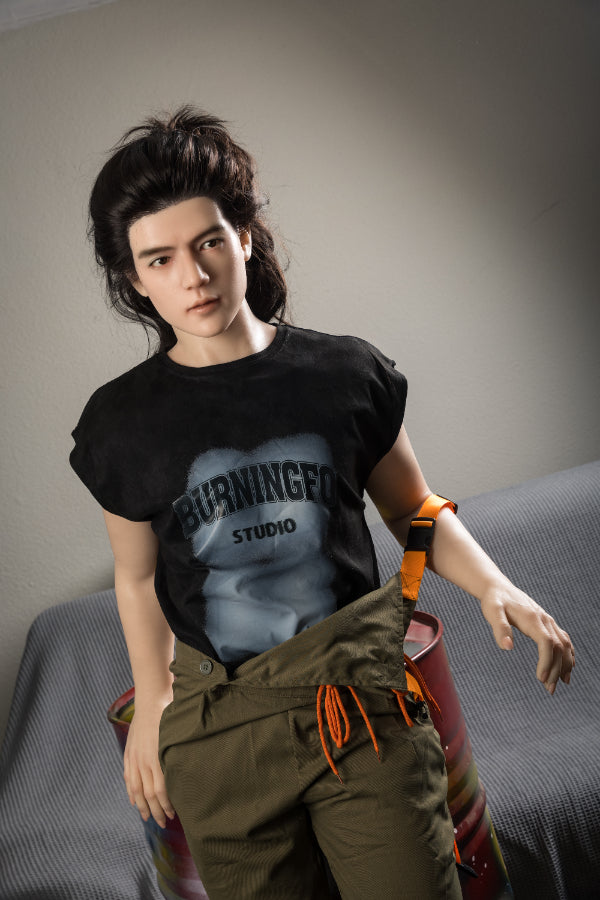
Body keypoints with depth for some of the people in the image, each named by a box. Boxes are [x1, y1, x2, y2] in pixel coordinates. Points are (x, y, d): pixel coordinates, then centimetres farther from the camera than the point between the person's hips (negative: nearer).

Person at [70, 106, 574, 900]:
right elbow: (138, 577, 12)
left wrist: (493, 585, -5)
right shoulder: (120, 422, 0)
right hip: (219, 729, 1)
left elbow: (413, 510, 10)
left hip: (362, 698, 0)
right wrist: (151, 706, 13)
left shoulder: (349, 374, -1)